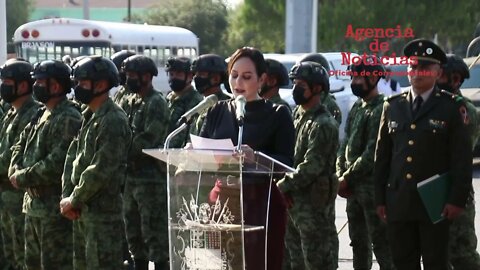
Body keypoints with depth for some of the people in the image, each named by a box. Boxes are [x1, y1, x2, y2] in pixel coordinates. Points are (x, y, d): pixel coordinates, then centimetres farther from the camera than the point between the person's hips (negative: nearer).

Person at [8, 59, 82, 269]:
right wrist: (16, 172, -2)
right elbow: (20, 147, 18)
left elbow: (56, 164, -24)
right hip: (33, 204, 10)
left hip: (54, 208, -10)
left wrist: (23, 178, -15)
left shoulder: (68, 119, -17)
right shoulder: (42, 116, 14)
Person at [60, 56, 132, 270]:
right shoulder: (89, 117, 14)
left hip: (102, 211, -10)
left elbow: (101, 170, -21)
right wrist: (66, 196, 0)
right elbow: (73, 156, 13)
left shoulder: (113, 121, -16)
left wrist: (74, 200, -13)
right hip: (82, 211, 10)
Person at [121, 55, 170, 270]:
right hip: (132, 176, 9)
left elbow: (146, 141, -19)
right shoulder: (134, 102, 16)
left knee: (154, 232, -7)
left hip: (151, 177, -9)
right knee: (133, 231, 15)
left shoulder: (156, 103, -10)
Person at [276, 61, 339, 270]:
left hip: (313, 203, -9)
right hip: (294, 200, 9)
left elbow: (311, 166, -21)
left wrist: (282, 186, -17)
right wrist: (284, 185, 3)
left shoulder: (323, 124, -14)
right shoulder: (299, 116, 14)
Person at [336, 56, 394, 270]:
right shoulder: (357, 108, 15)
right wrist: (340, 175, 1)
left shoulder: (381, 110, -13)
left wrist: (347, 178, -14)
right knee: (358, 242, 15)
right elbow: (345, 144, 15)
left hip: (372, 186, -9)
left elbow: (373, 152, -18)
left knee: (380, 241, -7)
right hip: (353, 187, 9)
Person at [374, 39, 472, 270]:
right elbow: (382, 156, 12)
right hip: (398, 204, 4)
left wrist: (457, 199, -11)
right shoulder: (392, 107, 10)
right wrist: (380, 198, 8)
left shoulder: (451, 108, -1)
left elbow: (462, 158, -4)